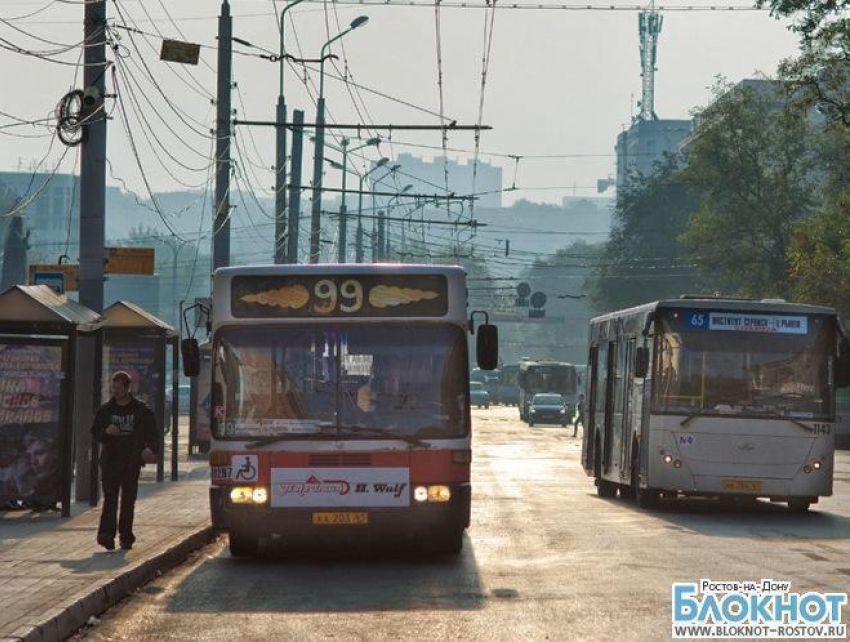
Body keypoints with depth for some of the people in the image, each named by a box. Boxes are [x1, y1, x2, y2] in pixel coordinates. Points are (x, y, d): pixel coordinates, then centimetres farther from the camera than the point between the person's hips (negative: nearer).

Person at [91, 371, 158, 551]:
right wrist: (106, 431, -10)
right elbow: (95, 432, 12)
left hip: (131, 463, 0)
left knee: (128, 502, 4)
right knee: (110, 499, -9)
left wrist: (151, 448, -17)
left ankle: (126, 536, 13)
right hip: (110, 461, 0)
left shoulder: (141, 410, 3)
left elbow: (153, 433, 3)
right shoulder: (106, 409, 8)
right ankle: (107, 534, -15)